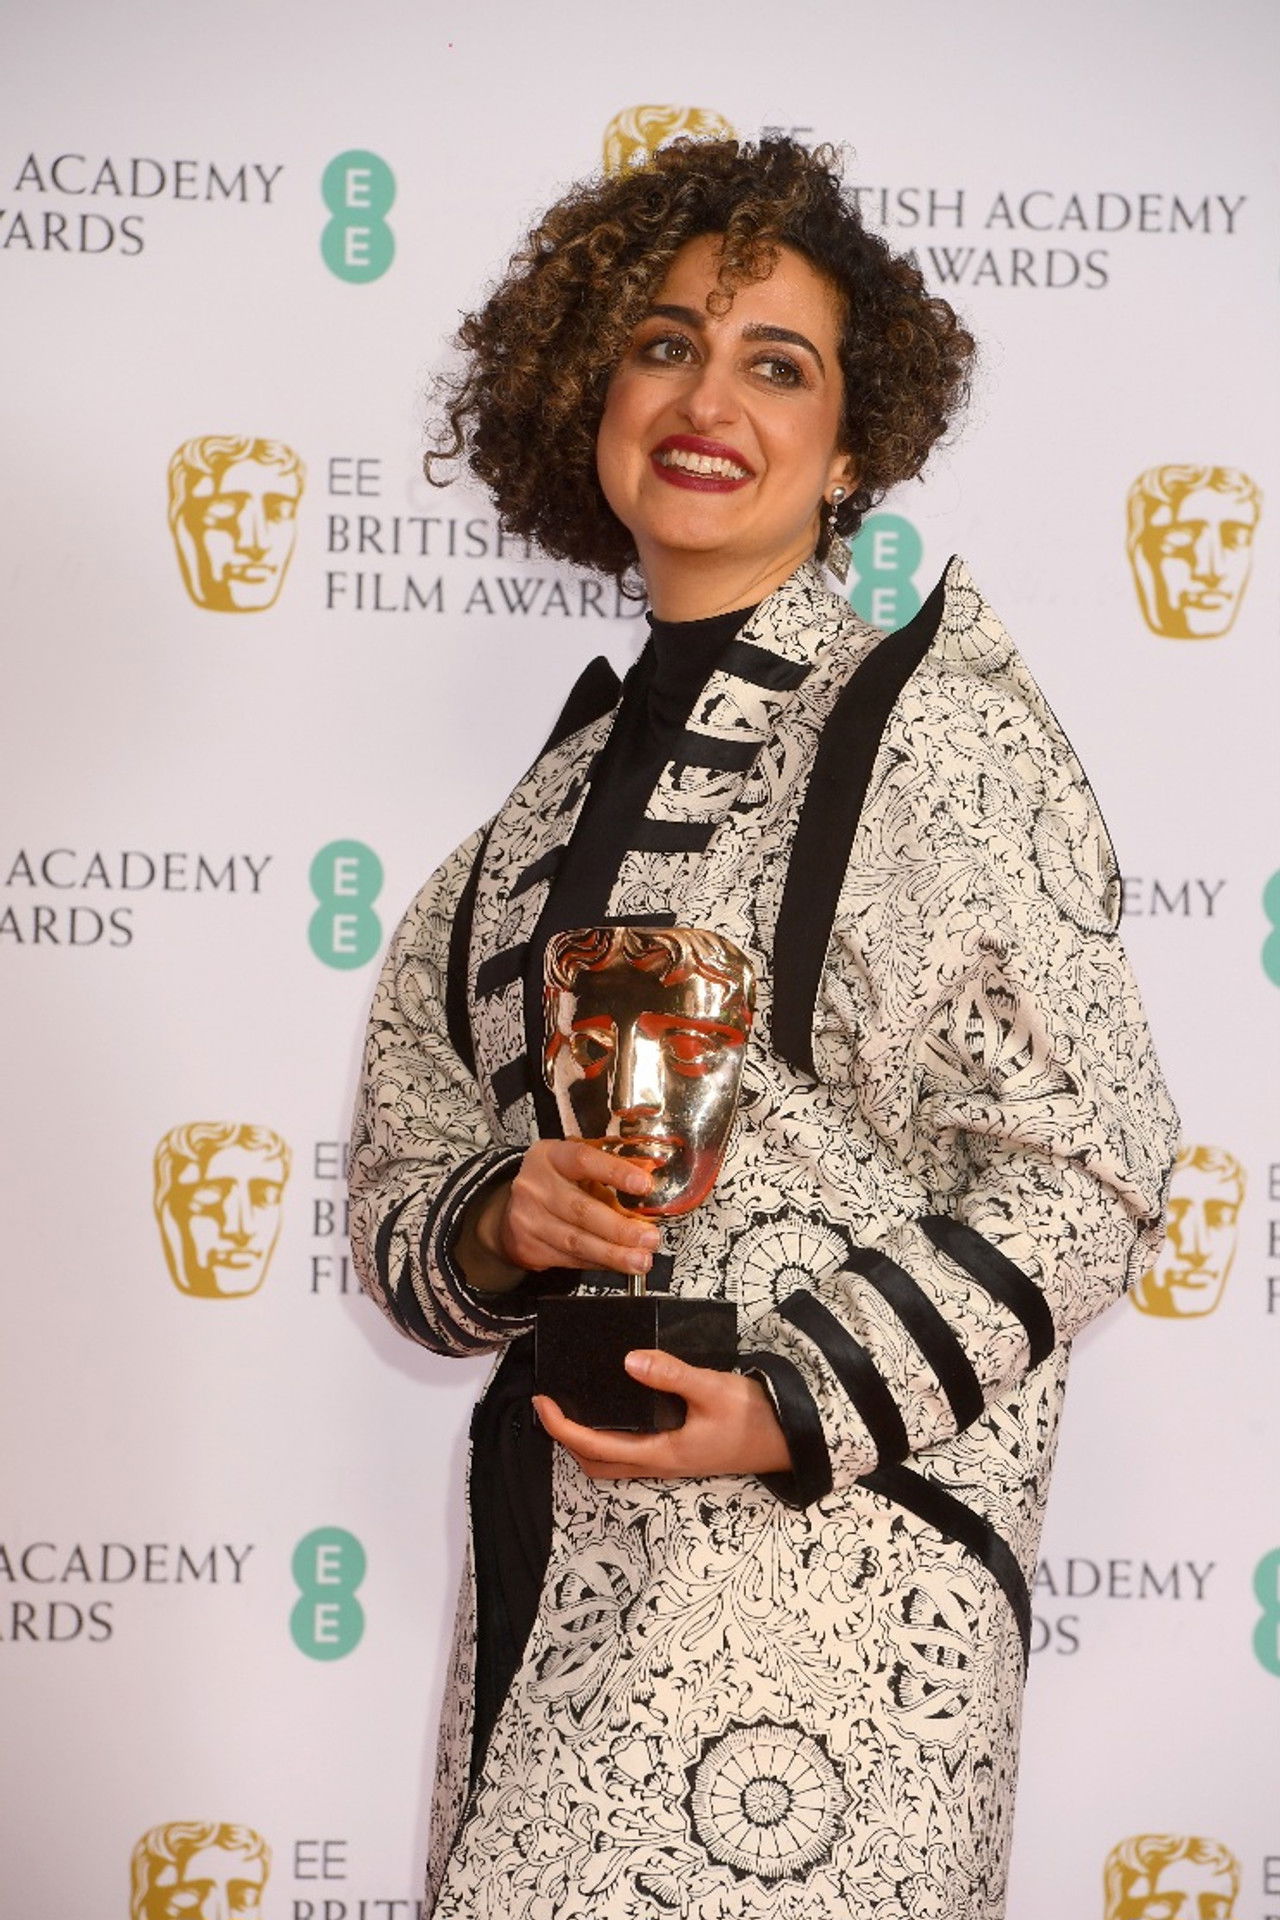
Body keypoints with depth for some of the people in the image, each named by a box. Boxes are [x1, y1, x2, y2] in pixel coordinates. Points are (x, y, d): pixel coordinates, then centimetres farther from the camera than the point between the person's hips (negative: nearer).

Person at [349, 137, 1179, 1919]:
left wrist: (798, 1403, -17)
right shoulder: (549, 798, 13)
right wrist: (501, 1223, -8)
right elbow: (396, 1196, 15)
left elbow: (1087, 1174, -7)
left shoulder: (937, 725, -3)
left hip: (830, 1523, -5)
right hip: (548, 1545, 5)